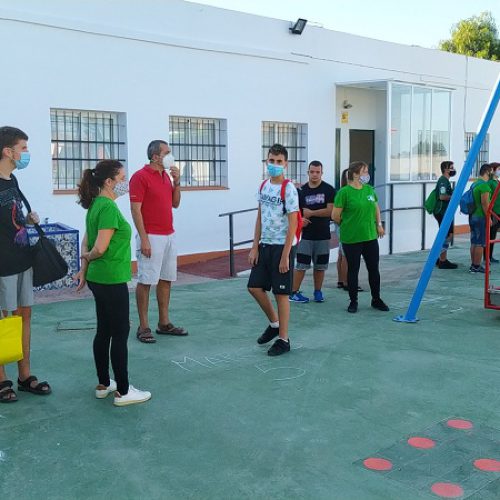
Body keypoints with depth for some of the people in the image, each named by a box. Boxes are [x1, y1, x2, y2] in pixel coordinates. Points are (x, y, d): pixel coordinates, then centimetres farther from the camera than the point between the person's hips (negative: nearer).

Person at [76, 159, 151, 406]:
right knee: (120, 334, 0)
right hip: (112, 280, -9)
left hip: (98, 278, 9)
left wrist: (84, 267, 14)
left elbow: (87, 241, 15)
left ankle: (103, 385, 27)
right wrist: (89, 258, -3)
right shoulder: (108, 207, -19)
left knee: (104, 331, 16)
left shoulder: (96, 204, 10)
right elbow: (100, 248, -23)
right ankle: (123, 391, 8)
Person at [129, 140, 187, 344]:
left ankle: (164, 323, 20)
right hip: (151, 237, -8)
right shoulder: (140, 177, -9)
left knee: (166, 279, 11)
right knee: (145, 281, -3)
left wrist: (177, 182, 2)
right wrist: (144, 239, -18)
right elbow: (135, 210, -13)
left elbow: (175, 203, 17)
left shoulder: (166, 176, 14)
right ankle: (143, 327, 4)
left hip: (169, 236, 8)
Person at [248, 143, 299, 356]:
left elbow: (292, 224, -14)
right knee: (255, 287, 9)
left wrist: (285, 255, -17)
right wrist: (255, 247, 7)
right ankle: (274, 323, 30)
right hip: (265, 245, 7)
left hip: (282, 247, -7)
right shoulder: (263, 186, 8)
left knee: (281, 293, 0)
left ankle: (283, 339, 12)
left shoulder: (288, 189, -12)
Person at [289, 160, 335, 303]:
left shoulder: (329, 190, -2)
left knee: (320, 266, 9)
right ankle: (294, 292, 5)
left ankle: (318, 292, 22)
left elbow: (330, 211, -11)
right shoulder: (301, 190, 4)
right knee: (301, 265, -2)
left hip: (323, 235, 0)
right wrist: (300, 220, -13)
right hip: (306, 235, 0)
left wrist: (311, 213, -11)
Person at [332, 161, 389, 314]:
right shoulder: (344, 192, -12)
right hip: (351, 238, -5)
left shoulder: (369, 189, 7)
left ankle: (376, 299, 26)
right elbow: (335, 216, -10)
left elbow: (376, 208, 23)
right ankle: (353, 301, 18)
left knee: (374, 268, 11)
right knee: (353, 270, 5)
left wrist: (378, 224, 15)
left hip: (370, 236, 5)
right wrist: (346, 224, 4)